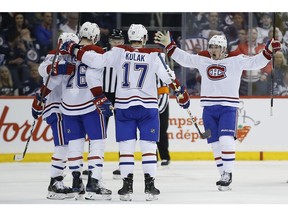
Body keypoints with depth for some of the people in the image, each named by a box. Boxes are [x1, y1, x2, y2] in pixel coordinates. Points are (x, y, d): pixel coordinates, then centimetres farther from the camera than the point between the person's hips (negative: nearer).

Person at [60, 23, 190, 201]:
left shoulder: (119, 53, -3)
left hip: (124, 106, 1)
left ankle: (127, 186, 2)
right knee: (149, 146, 5)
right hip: (148, 106, -1)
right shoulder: (153, 55, -4)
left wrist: (74, 50, 3)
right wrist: (182, 94, 6)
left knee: (126, 146, 6)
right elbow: (169, 77, -5)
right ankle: (150, 186, 0)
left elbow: (97, 61, -7)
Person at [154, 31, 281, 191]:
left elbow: (255, 62, -4)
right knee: (215, 144, 5)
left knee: (226, 141, -18)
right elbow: (183, 58, 13)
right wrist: (169, 45, 6)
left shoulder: (236, 61, 0)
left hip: (228, 108, -4)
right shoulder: (202, 60, 10)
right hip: (209, 109, 4)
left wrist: (268, 51, -17)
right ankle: (224, 175, 12)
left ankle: (228, 175, -14)